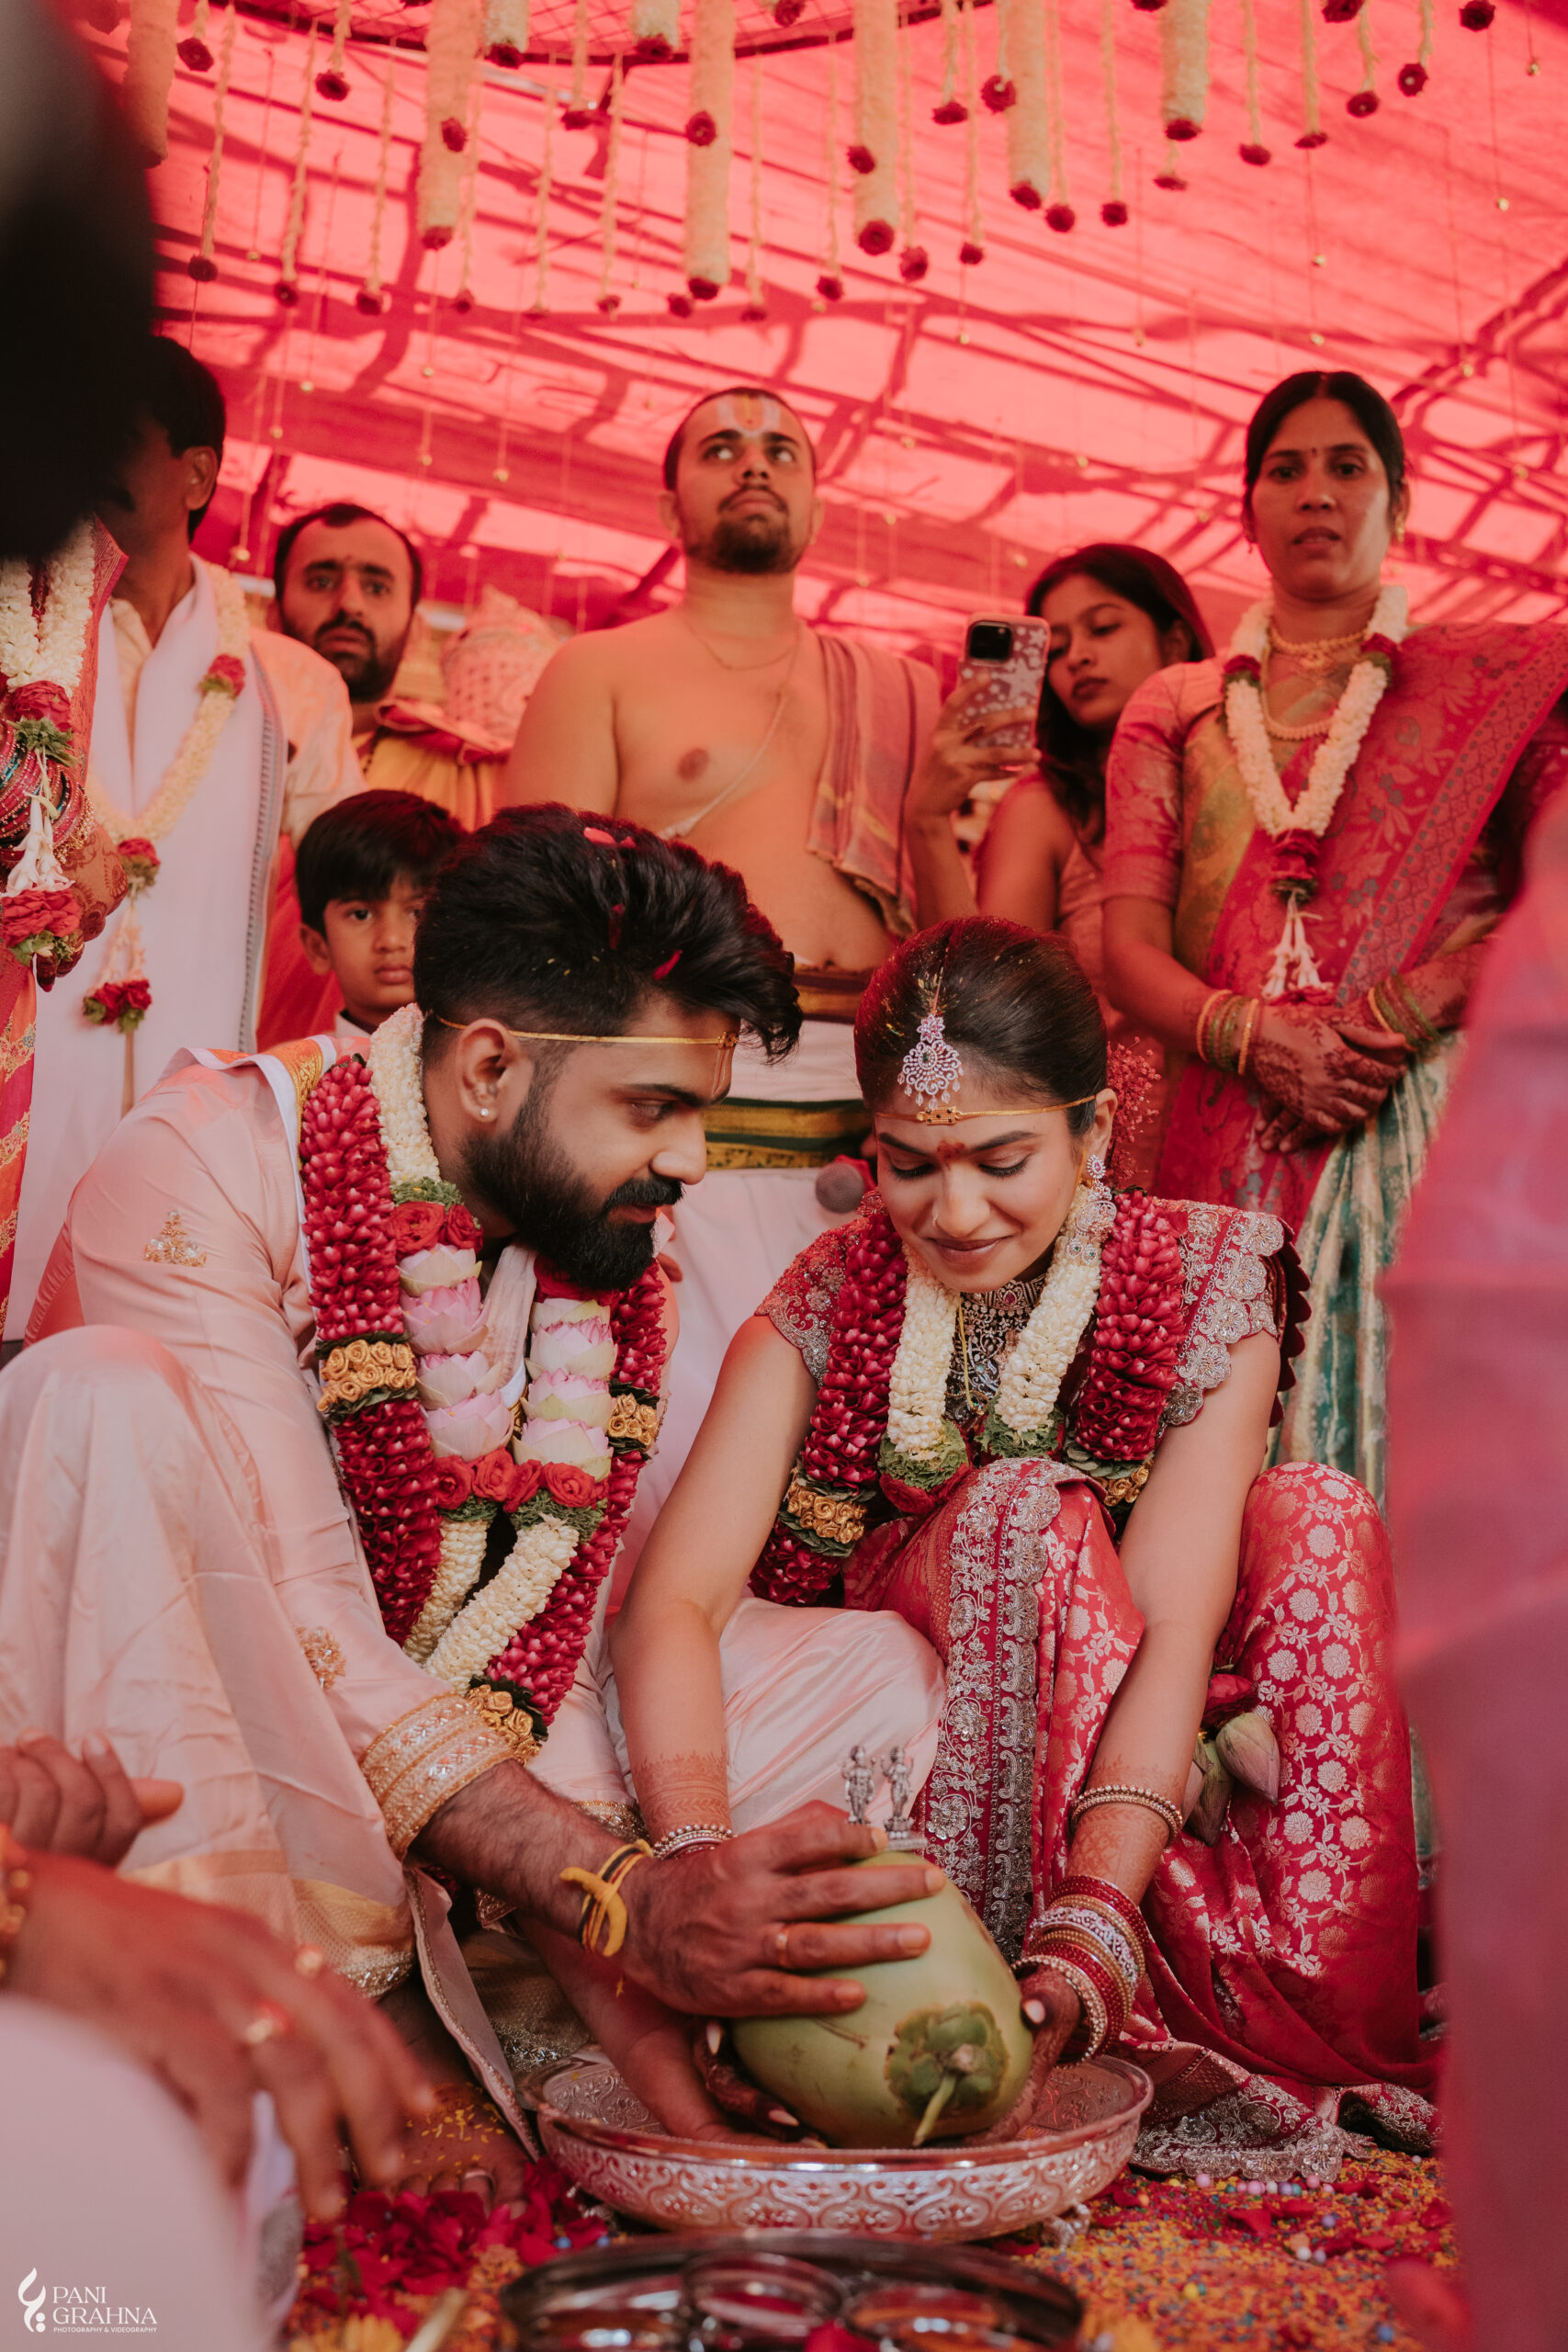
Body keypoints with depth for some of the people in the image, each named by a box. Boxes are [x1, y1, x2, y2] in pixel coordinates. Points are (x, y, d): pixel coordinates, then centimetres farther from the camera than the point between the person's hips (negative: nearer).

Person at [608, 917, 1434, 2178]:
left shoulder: (1209, 1284, -12)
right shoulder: (825, 1306, -12)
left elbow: (1171, 1625, -24)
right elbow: (673, 1600, -25)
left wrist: (1085, 1939, -39)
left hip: (1130, 1740, 2)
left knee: (1318, 1520, -23)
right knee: (1028, 1512, -29)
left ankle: (1320, 2013, -22)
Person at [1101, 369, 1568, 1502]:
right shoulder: (1174, 710, 18)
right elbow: (1130, 945, 8)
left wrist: (1399, 1014, -13)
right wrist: (1255, 1034, -11)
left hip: (1436, 1107, -1)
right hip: (1239, 1136, 1)